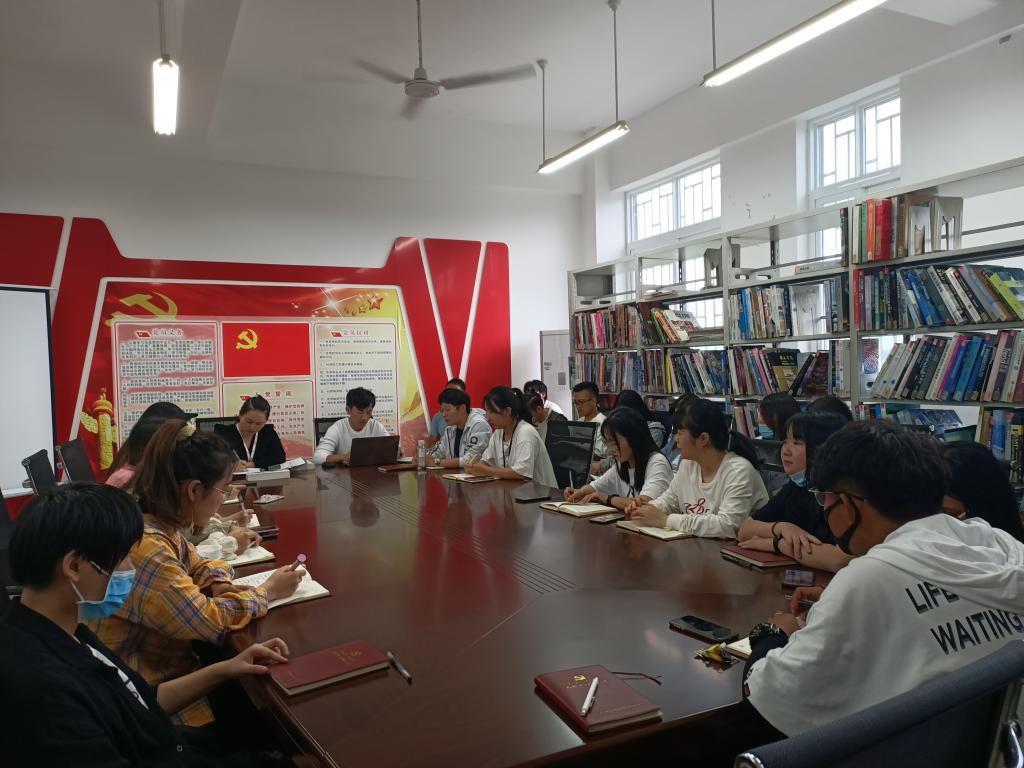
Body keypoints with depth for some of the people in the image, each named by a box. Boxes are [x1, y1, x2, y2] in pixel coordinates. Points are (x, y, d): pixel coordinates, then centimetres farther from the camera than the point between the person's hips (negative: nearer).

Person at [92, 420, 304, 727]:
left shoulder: (162, 525, -3)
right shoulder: (144, 547, -30)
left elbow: (195, 565, 15)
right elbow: (206, 620, -26)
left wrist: (220, 584, -7)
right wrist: (266, 592, -12)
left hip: (168, 664, 8)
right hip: (148, 693, -8)